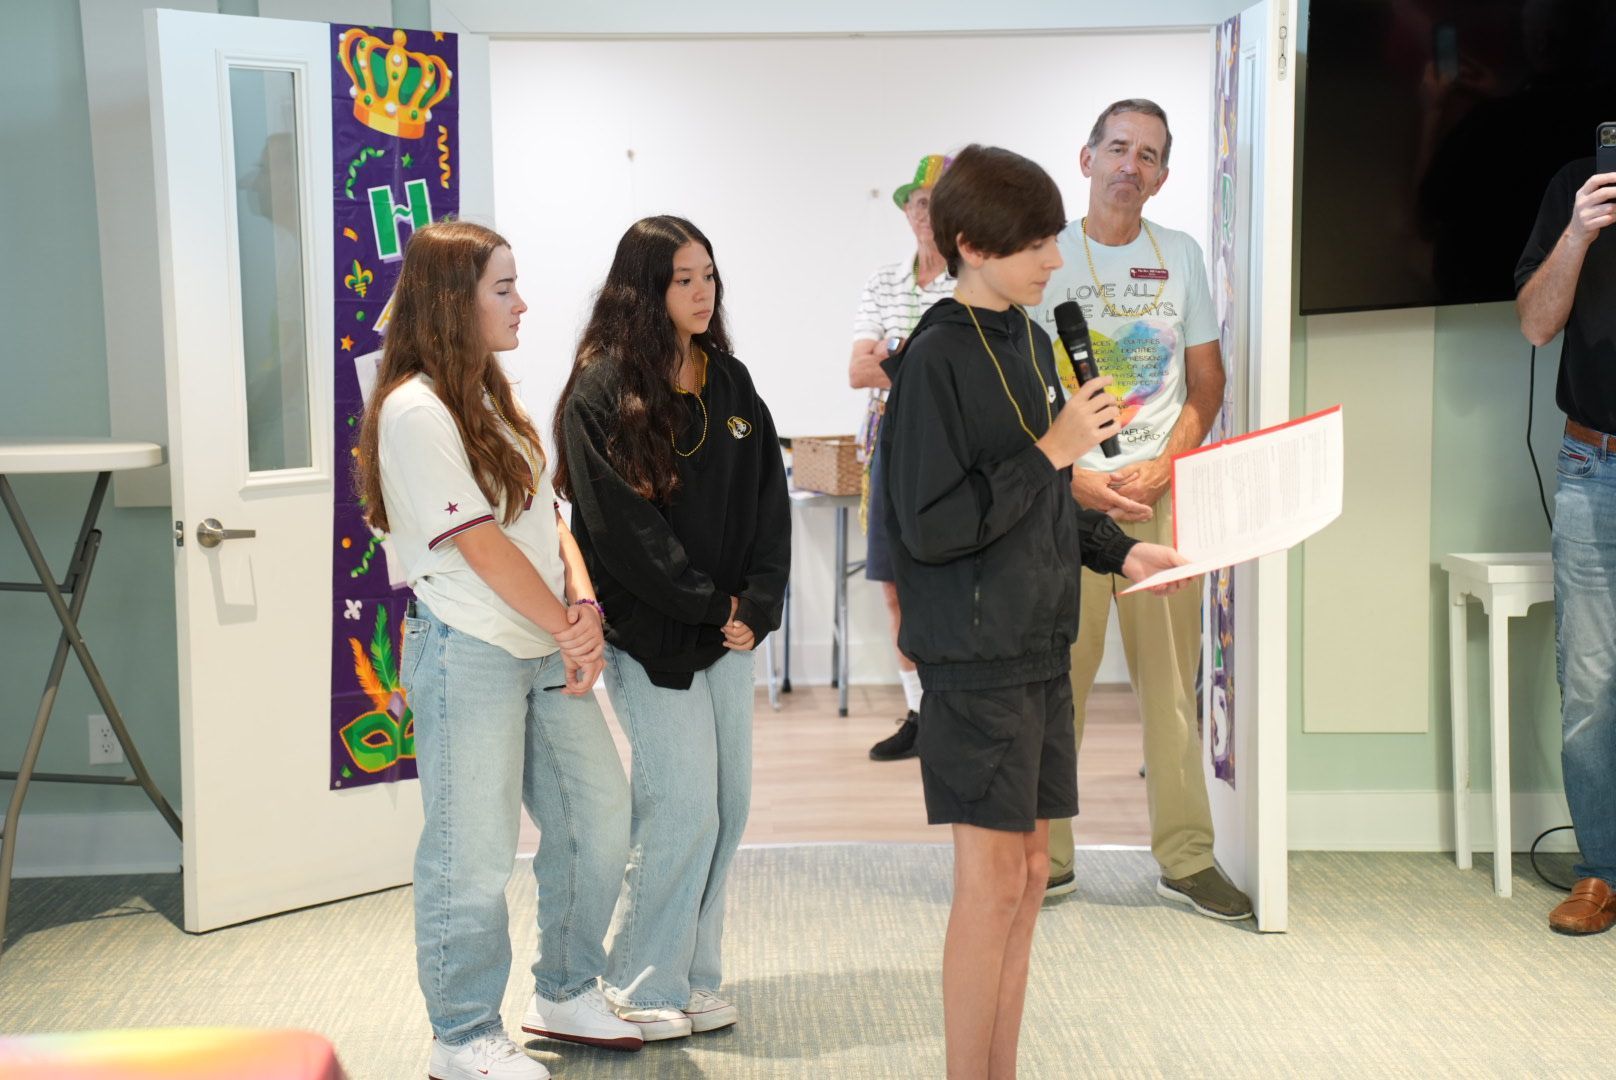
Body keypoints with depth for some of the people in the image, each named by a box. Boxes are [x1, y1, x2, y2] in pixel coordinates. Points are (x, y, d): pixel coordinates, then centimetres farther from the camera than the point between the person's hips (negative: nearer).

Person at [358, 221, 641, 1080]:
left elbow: (546, 518, 11)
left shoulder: (494, 397, 15)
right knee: (474, 854, 0)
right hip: (469, 653, -9)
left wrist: (584, 605, -5)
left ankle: (566, 993, 30)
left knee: (599, 818, 13)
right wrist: (569, 629, -9)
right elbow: (480, 545, -16)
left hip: (545, 649, 9)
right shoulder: (415, 410, -13)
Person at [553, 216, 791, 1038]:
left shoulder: (730, 383, 11)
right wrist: (708, 606, -13)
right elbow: (621, 524, -13)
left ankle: (693, 974, 20)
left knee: (728, 804, 7)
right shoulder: (602, 391, -8)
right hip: (648, 632, -6)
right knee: (682, 807, -7)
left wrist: (755, 606, -5)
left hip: (728, 626, 6)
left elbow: (768, 501, 8)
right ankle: (645, 986, 9)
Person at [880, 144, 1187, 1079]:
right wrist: (1051, 451, -19)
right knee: (993, 878, -2)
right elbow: (931, 525, -19)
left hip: (1039, 645, 8)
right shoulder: (936, 360, -14)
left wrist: (1117, 549, 8)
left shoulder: (1032, 342, 11)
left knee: (1029, 870, 12)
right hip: (975, 657, -8)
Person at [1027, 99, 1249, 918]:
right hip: (1065, 492, -2)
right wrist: (1074, 476, -10)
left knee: (1171, 678, 3)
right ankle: (1045, 856, 9)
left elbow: (1207, 382, 11)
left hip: (1161, 492, 2)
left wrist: (1163, 467, -5)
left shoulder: (1180, 255, 11)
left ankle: (1186, 857, 12)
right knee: (1053, 677, -1)